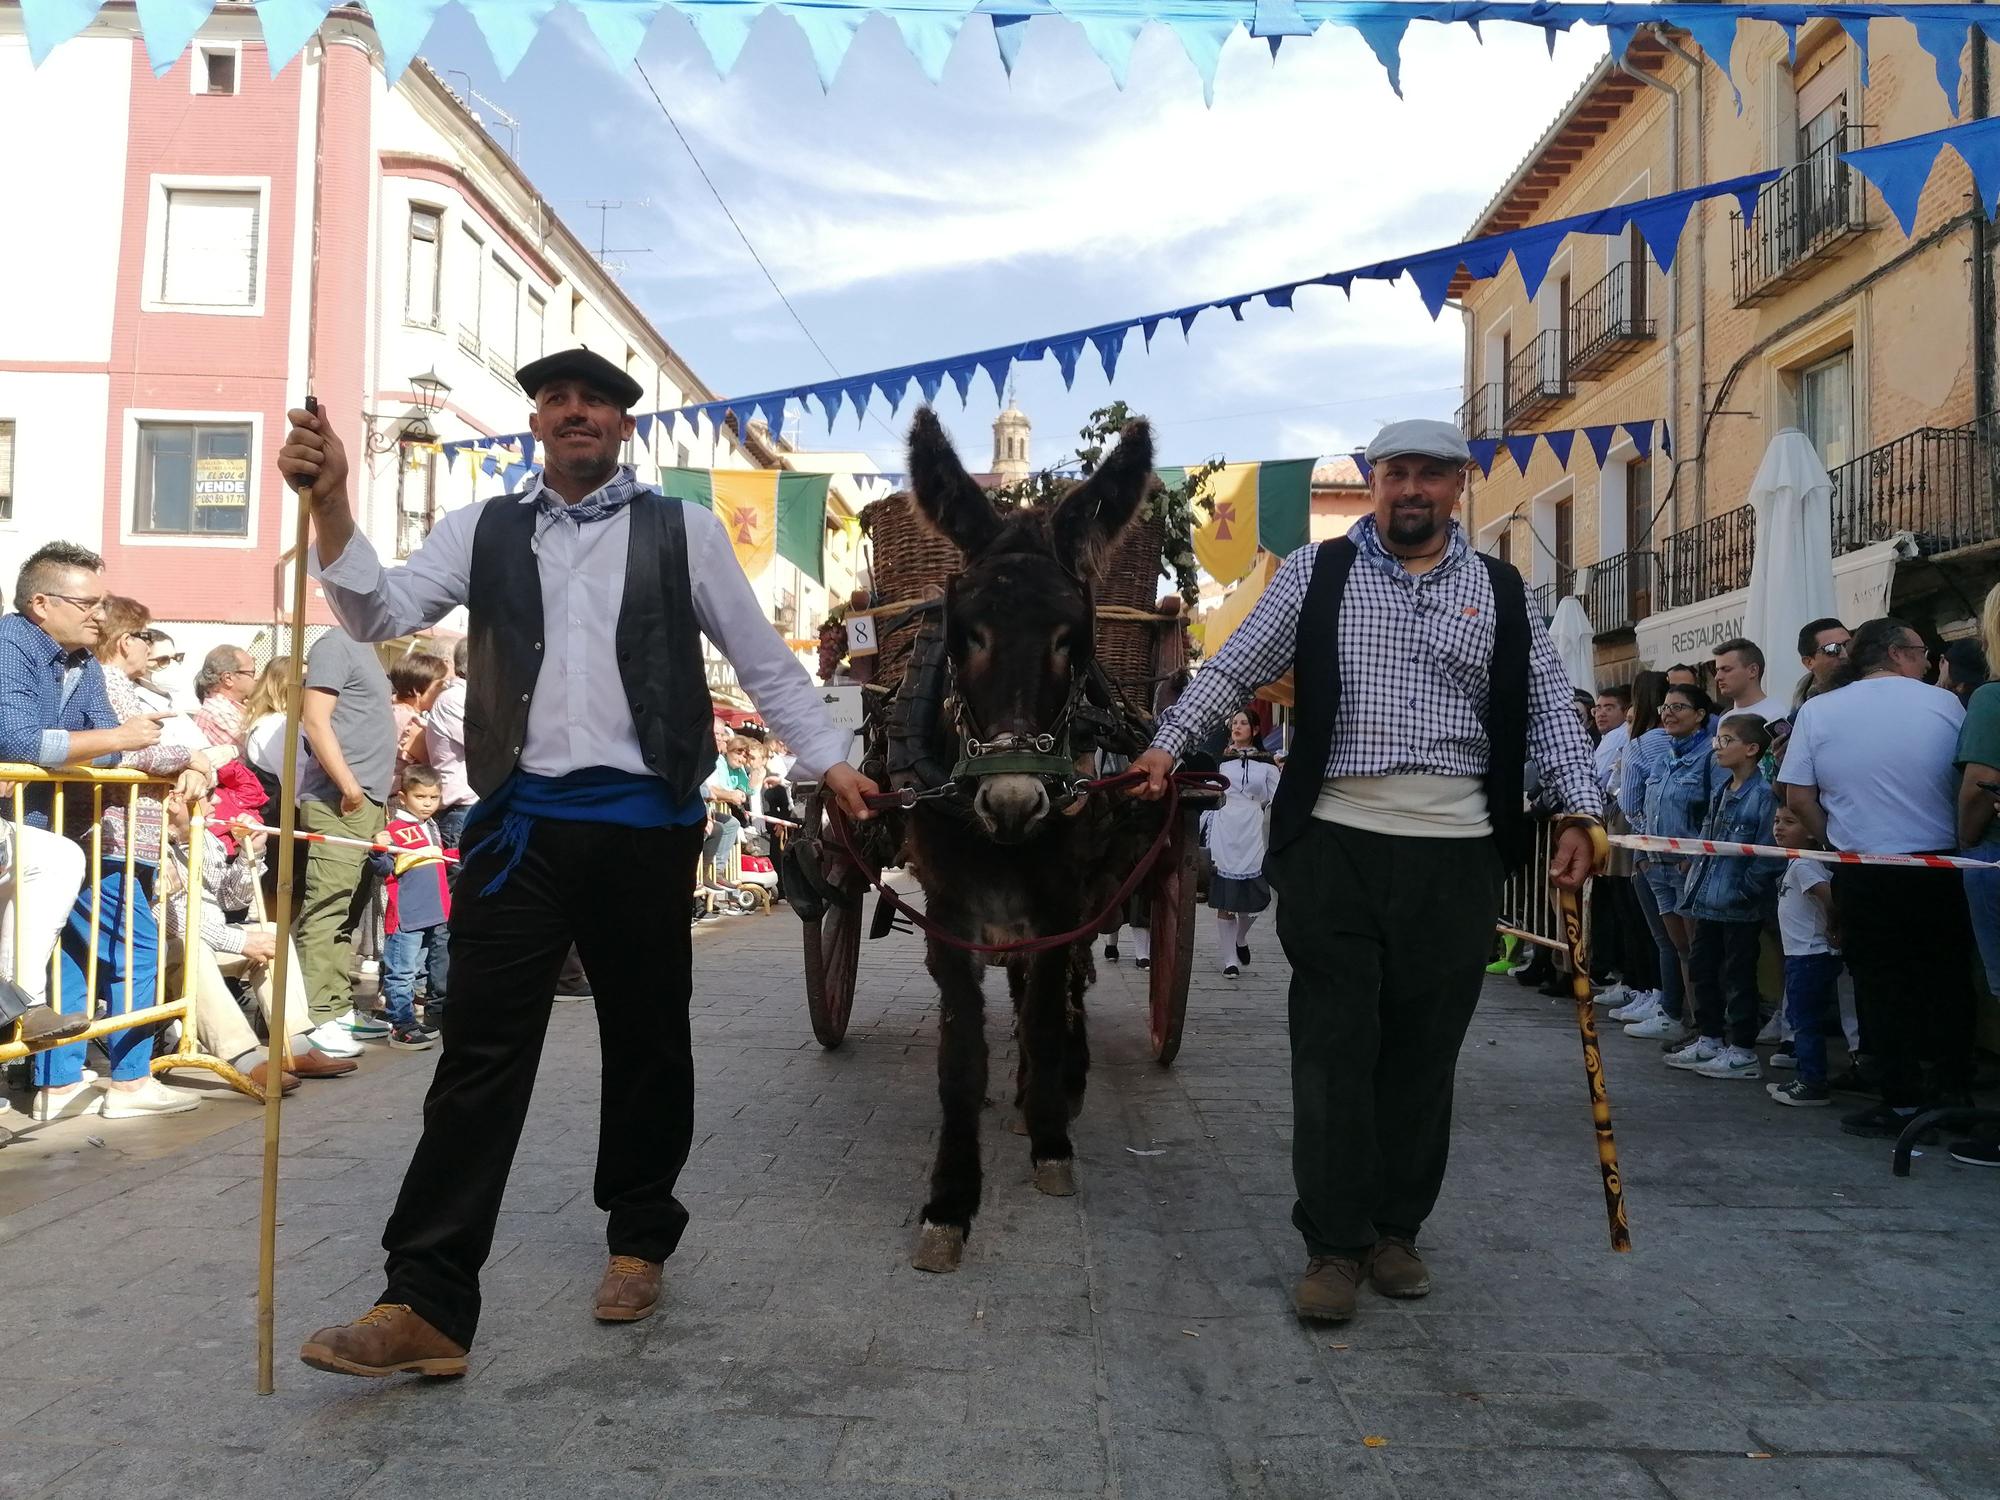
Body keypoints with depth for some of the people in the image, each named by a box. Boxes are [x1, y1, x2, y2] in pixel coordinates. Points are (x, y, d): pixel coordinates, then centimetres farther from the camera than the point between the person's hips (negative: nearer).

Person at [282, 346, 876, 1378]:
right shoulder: (483, 532, 11)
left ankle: (638, 1243, 31)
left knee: (645, 1040, 11)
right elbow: (384, 613, 0)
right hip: (520, 822, 1)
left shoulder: (683, 532, 5)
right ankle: (426, 1305, 4)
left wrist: (828, 761, 0)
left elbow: (764, 661, 7)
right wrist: (330, 507, -16)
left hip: (645, 823, -1)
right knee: (480, 1052, -2)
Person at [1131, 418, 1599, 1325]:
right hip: (1336, 843, -2)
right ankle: (1334, 1244, 10)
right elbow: (1234, 668, 4)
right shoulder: (1316, 573, 7)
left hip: (1456, 853, 2)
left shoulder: (1502, 594, 12)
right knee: (1334, 1047, 0)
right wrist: (1168, 743, -6)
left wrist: (1579, 811, -1)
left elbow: (1548, 711, 10)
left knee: (1423, 1052, 10)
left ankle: (1397, 1230, 24)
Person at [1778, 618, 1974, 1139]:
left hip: (1864, 875, -1)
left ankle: (1902, 1099, 8)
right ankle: (1953, 1086, 25)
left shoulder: (1817, 711, -3)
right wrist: (1958, 840, 15)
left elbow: (1798, 798, -4)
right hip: (1941, 867, 1)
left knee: (1880, 984, 7)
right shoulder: (1944, 704, -3)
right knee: (1946, 977, 16)